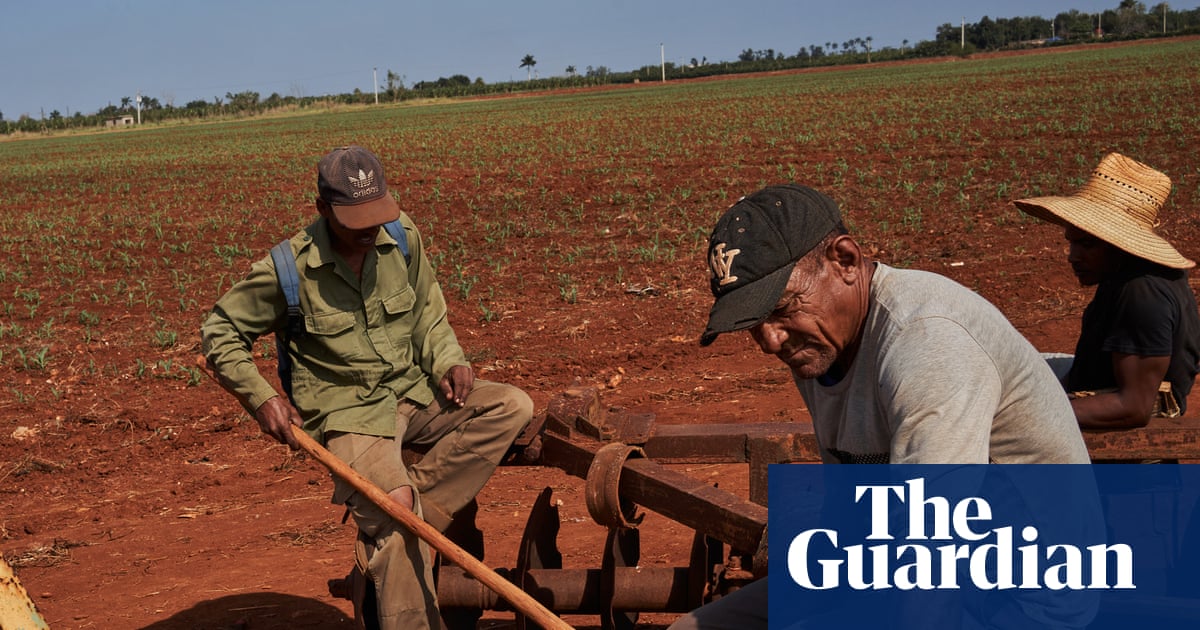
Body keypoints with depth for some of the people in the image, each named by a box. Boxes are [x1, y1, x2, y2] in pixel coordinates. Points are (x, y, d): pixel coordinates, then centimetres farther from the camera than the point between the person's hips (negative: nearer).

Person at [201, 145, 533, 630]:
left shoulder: (402, 238, 0)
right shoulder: (288, 269, -12)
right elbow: (219, 333, 0)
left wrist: (448, 362, -3)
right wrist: (262, 399, -10)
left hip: (414, 394, 6)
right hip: (347, 414, -5)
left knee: (512, 407, -14)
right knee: (393, 507, -29)